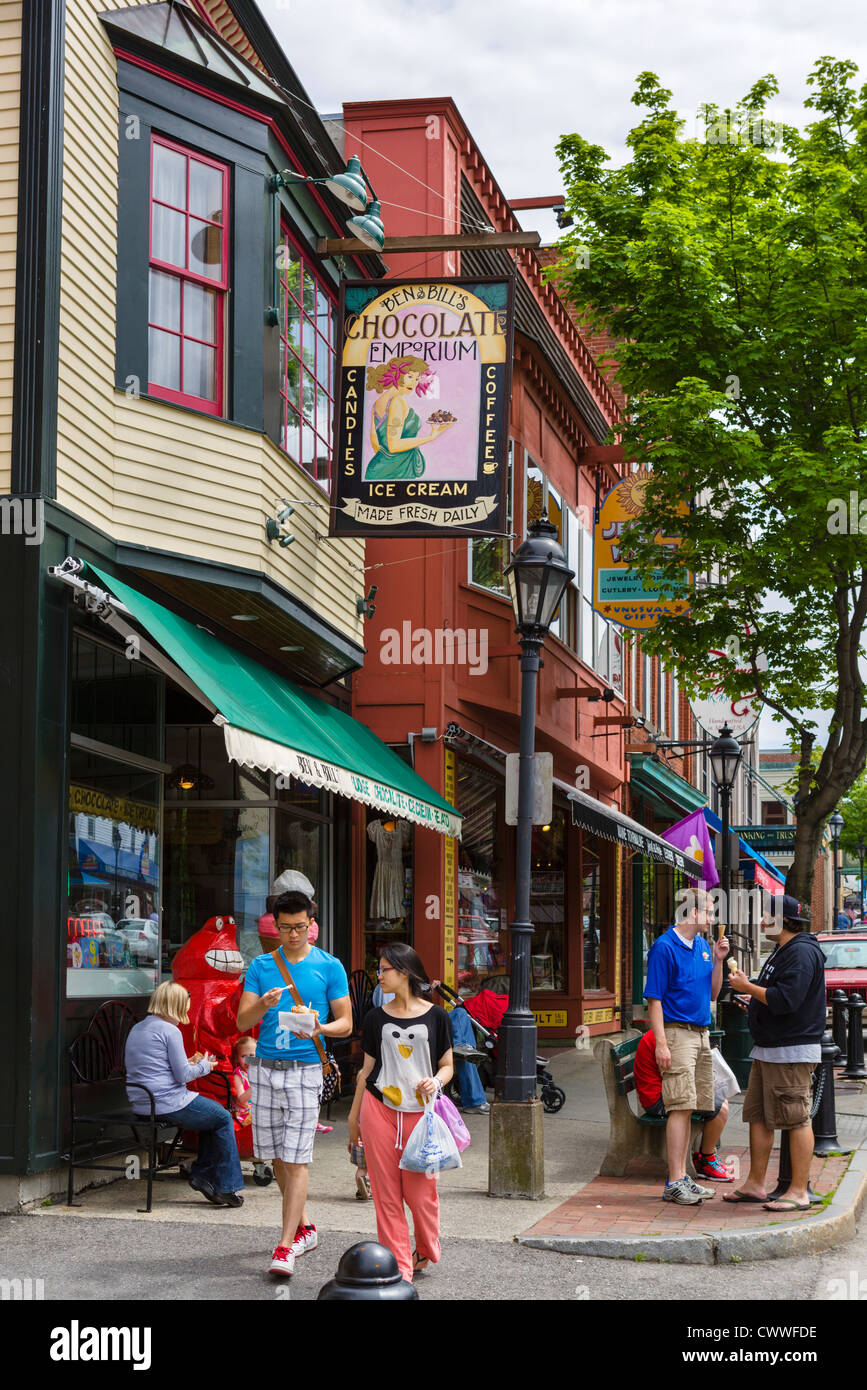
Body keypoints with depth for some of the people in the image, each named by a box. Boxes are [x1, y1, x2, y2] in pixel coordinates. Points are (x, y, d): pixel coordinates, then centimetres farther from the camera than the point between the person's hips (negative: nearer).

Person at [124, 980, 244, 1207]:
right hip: (167, 1103, -9)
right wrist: (204, 1066, 6)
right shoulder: (170, 1030, -12)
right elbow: (182, 1075, -13)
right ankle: (226, 1187, 7)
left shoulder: (136, 1029, 14)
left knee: (213, 1113, 24)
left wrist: (189, 1064, 20)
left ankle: (201, 1173, 19)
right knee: (223, 1118, 6)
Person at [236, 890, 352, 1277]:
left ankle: (286, 1246, -8)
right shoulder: (261, 966, 8)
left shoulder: (329, 967, 2)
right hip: (265, 1068, 3)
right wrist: (263, 1004, -19)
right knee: (278, 1158, 11)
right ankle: (304, 1227, 29)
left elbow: (346, 1024, 3)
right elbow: (242, 1021, 2)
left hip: (306, 1070, -3)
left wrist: (318, 1028, -18)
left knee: (295, 1160, -8)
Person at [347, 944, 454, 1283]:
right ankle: (398, 1267, 7)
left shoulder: (435, 1016, 3)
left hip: (420, 1112, -2)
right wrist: (354, 1117, 15)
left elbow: (447, 1065, 8)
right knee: (386, 1192, 0)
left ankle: (425, 1252, 25)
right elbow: (367, 1070, 14)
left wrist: (436, 1081, -14)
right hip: (379, 1111, 2)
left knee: (420, 1191, -3)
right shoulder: (377, 1018, 9)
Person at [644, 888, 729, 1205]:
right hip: (678, 1034, -8)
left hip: (701, 1034, 8)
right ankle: (675, 1182, -10)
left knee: (688, 1108, 10)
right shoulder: (664, 947, -10)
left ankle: (682, 1177, 15)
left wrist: (718, 960, 4)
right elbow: (654, 999, -12)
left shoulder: (703, 946, 15)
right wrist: (661, 1044, -19)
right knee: (681, 1106, -11)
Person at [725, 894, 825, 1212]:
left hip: (792, 1051, -11)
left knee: (797, 1120, -6)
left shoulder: (801, 953, -15)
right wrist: (754, 998, 13)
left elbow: (785, 1000, -24)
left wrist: (748, 987, -14)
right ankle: (755, 1185, 19)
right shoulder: (781, 952, 18)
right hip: (768, 1049, 11)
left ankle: (799, 1192, -2)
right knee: (758, 1116, 12)